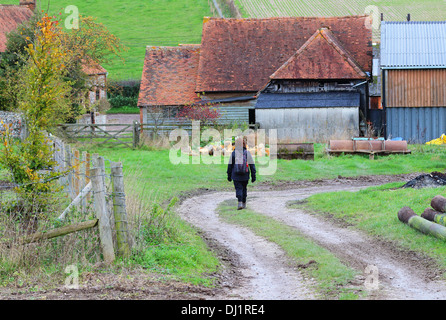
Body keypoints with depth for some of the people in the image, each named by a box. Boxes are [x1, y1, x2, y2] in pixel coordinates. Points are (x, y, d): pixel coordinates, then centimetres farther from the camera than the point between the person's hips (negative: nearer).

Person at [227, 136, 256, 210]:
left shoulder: (233, 153, -2)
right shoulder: (247, 153, -4)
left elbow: (230, 165, 4)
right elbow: (252, 165, -2)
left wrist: (229, 175, 14)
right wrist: (253, 175, 3)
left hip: (236, 176, -1)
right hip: (245, 176, 1)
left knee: (238, 188, 0)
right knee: (244, 189, 17)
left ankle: (240, 202, -21)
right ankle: (244, 203, 26)